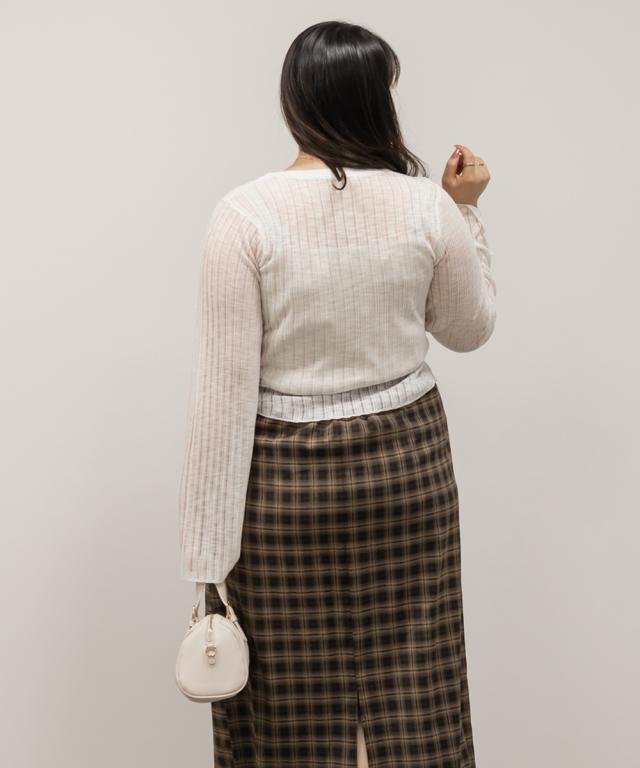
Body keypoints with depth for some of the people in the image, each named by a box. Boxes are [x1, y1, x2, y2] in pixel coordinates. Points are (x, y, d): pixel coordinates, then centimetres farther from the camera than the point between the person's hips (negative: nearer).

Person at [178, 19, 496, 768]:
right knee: (412, 694, 15)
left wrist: (209, 554, -8)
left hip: (283, 476, -2)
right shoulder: (426, 208, -7)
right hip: (405, 462, 2)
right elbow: (468, 329, 11)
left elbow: (225, 390, -14)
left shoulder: (246, 213, -14)